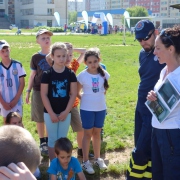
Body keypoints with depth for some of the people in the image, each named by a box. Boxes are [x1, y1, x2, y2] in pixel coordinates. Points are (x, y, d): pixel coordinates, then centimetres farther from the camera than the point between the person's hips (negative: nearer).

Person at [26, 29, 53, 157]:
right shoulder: (36, 57, -2)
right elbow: (33, 75, 4)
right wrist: (28, 91, 2)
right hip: (39, 91, -1)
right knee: (40, 119, 6)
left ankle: (49, 141, 26)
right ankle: (42, 143, 20)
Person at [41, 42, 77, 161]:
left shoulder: (70, 74, -2)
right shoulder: (47, 74, -8)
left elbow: (73, 94, -1)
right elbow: (44, 95, -8)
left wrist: (66, 112, -8)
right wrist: (51, 113, -12)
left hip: (65, 112, 2)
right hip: (50, 112, -1)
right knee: (53, 139, 8)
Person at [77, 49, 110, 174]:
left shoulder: (104, 74, -4)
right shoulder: (82, 75, -13)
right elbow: (77, 92, -4)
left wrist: (99, 97, 8)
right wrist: (86, 99, 0)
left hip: (101, 108, 3)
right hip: (87, 109, -3)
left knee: (97, 133, 16)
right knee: (88, 134, 6)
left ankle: (97, 158, 29)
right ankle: (85, 161, 16)